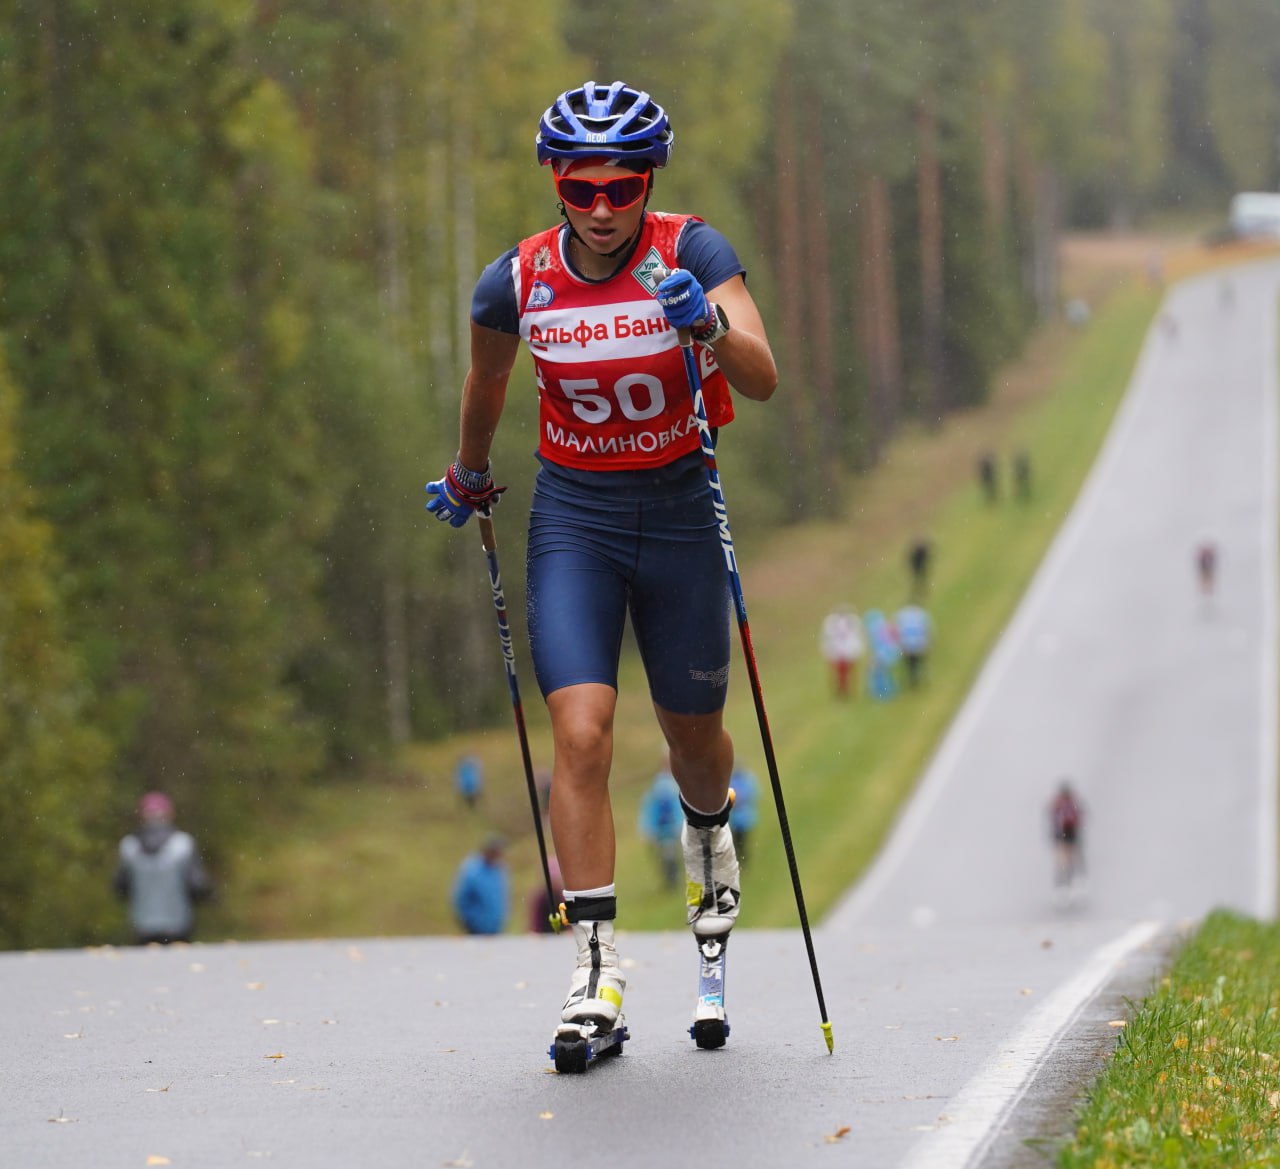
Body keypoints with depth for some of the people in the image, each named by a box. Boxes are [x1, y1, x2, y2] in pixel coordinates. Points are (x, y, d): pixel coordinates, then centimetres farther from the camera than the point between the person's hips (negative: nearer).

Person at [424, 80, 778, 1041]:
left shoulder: (691, 252, -15)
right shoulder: (516, 283, -10)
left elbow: (763, 379, -27)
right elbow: (487, 383, 12)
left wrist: (708, 323, -46)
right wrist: (467, 476, 26)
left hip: (678, 511, 0)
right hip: (573, 517, 0)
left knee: (693, 737, 14)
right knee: (582, 735, -16)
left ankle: (708, 831, 51)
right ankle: (597, 969, -14)